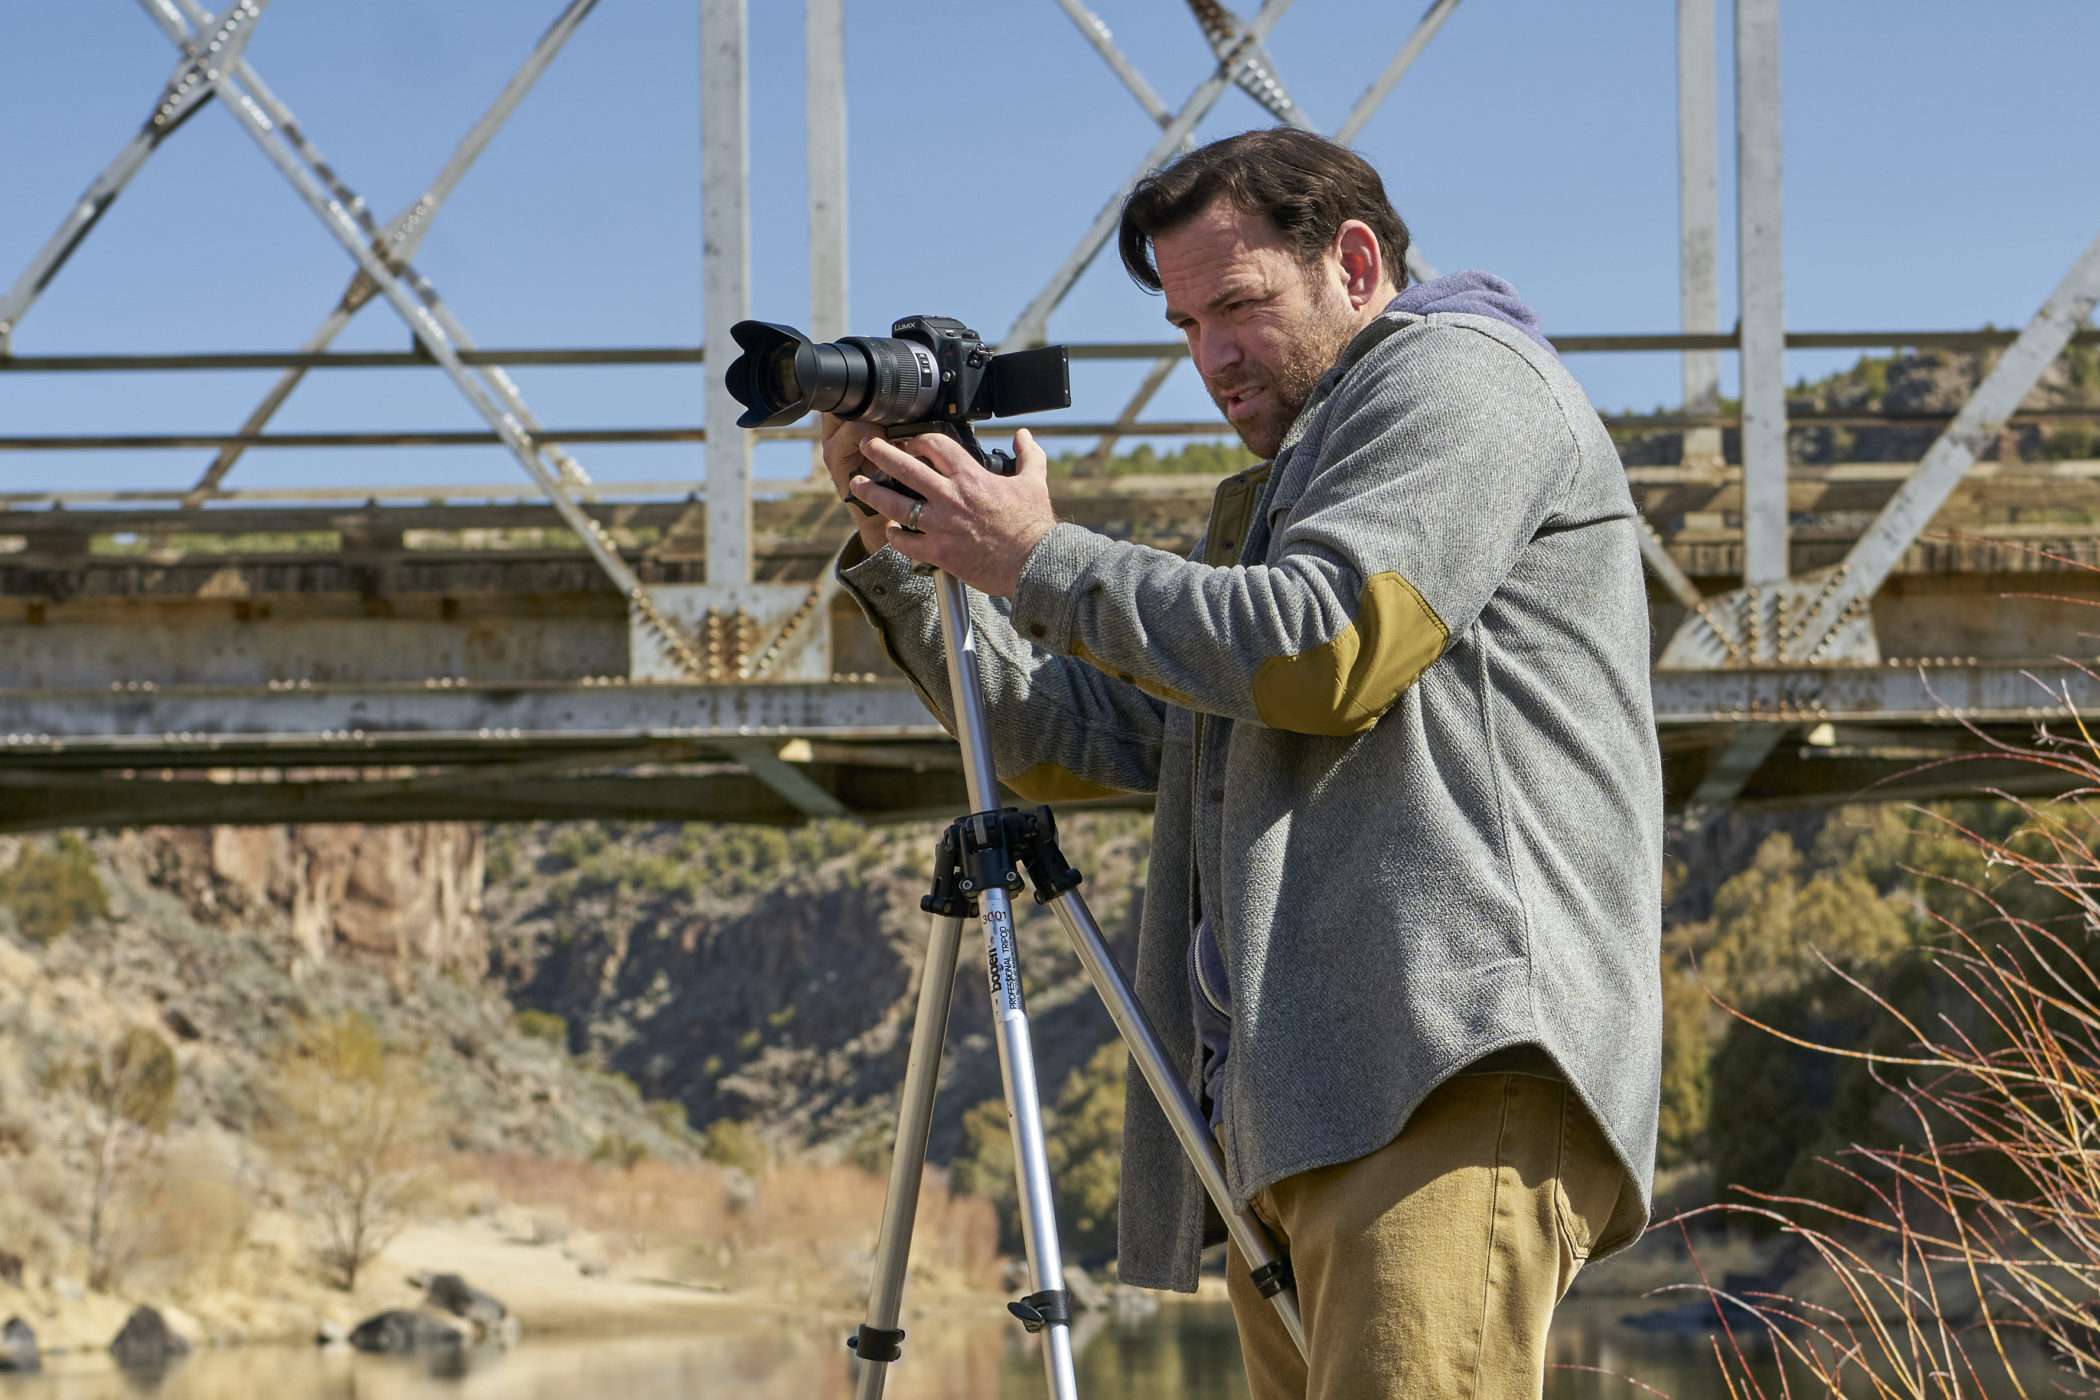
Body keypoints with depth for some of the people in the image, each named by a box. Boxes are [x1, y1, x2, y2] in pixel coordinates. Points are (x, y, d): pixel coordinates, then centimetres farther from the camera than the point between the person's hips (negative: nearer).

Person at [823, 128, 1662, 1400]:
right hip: (1295, 1114, 9)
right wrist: (903, 553, 17)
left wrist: (1039, 562, -2)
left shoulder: (1462, 378, 6)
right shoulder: (1271, 502, 34)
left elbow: (1323, 650, -11)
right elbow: (1071, 741, 30)